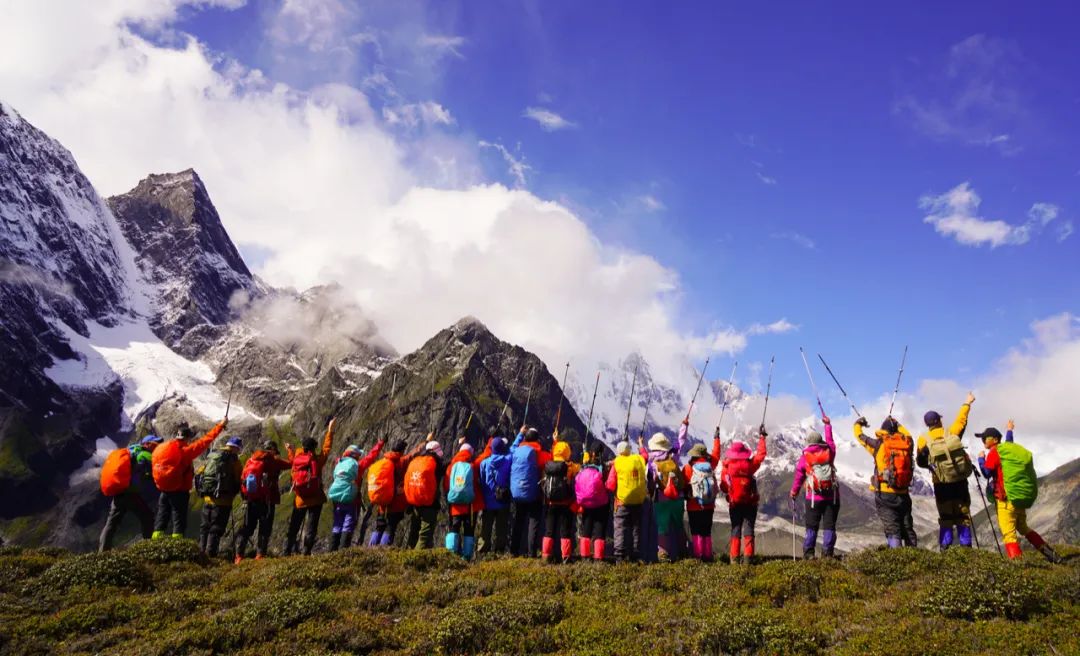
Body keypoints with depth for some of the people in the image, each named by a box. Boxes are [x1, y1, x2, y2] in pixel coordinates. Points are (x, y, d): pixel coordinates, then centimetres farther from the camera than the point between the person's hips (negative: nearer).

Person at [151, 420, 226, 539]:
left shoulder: (160, 449, 1)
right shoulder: (186, 450, -15)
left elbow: (155, 465, 7)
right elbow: (205, 440, -12)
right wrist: (220, 426, -6)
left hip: (164, 490, 5)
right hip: (180, 491, -5)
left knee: (161, 519, 13)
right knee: (179, 520, 1)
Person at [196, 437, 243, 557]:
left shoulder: (211, 456, 11)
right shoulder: (233, 459, -6)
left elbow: (199, 474, 11)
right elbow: (238, 481, -5)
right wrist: (232, 493, 13)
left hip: (207, 498, 6)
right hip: (223, 501, -6)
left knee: (205, 526, 16)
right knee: (216, 528, 0)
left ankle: (201, 553, 20)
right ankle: (210, 554, -3)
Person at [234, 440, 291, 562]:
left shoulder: (250, 460, 10)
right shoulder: (273, 460, -4)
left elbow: (242, 478, 8)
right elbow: (291, 464, 1)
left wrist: (244, 496, 14)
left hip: (250, 500, 5)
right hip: (267, 501, -5)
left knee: (247, 527, 13)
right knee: (264, 529, 3)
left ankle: (239, 555, 8)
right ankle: (260, 555, -3)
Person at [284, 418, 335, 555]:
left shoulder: (296, 458, 0)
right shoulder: (317, 459, -9)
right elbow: (326, 448, 1)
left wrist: (289, 451, 42)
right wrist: (330, 431, 8)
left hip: (299, 500, 3)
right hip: (315, 499, -3)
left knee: (293, 527, 14)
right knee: (311, 528, 1)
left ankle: (287, 552, 15)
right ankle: (307, 553, -5)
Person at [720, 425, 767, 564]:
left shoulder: (726, 466, -9)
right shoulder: (749, 465, -10)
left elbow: (723, 486, -4)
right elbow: (760, 455, 5)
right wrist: (761, 437, 12)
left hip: (734, 504, 1)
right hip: (750, 503, -1)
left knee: (735, 529, 9)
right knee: (748, 529, 4)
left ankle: (734, 558, 3)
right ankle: (747, 558, -2)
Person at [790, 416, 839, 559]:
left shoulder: (804, 457, -4)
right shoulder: (829, 452, 0)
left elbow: (798, 477, 1)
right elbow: (830, 441, 22)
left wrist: (794, 492, 16)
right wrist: (828, 425, 36)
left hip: (813, 498, -1)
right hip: (832, 497, 1)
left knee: (811, 527, 6)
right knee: (829, 526, 6)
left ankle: (809, 553, 4)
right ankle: (828, 552, 4)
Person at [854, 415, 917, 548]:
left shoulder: (879, 444, -5)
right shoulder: (907, 443, 4)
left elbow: (859, 435, 8)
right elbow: (907, 435, 29)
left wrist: (858, 423, 28)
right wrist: (897, 424, 43)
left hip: (884, 493, -4)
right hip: (903, 494, 4)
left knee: (892, 529, -5)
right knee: (907, 528, 15)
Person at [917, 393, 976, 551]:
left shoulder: (924, 440, -9)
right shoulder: (951, 433, -6)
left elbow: (920, 462, -2)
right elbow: (961, 420, 11)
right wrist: (967, 403, 26)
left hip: (941, 484, -1)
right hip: (960, 482, 1)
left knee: (945, 517, 8)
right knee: (963, 515, 10)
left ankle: (945, 548, 4)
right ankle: (966, 546, 9)